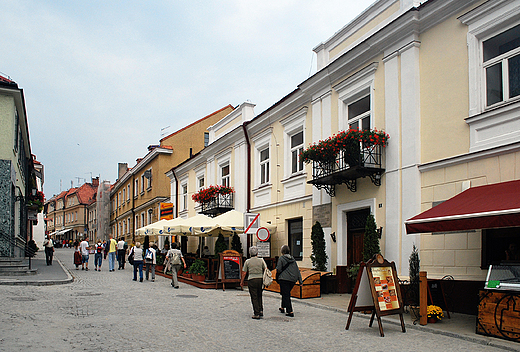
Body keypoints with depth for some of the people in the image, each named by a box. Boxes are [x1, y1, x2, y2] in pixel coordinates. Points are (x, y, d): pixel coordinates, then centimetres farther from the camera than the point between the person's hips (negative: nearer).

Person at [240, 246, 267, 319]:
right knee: (259, 296, 18)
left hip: (251, 280, -2)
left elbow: (244, 273, 0)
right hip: (260, 279, 2)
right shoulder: (261, 260, 1)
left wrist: (242, 282, 11)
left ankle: (256, 314, 3)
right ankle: (261, 311, 13)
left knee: (254, 297, 3)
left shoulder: (247, 262, -1)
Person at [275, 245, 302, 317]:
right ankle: (283, 308, 36)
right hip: (293, 280, 6)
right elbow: (297, 270, 9)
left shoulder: (281, 258, -6)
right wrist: (300, 281, 9)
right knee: (287, 294, 22)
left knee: (285, 295, -2)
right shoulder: (293, 259, 10)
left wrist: (277, 279, 10)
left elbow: (278, 270, -10)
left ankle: (290, 312, -8)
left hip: (284, 279, -6)